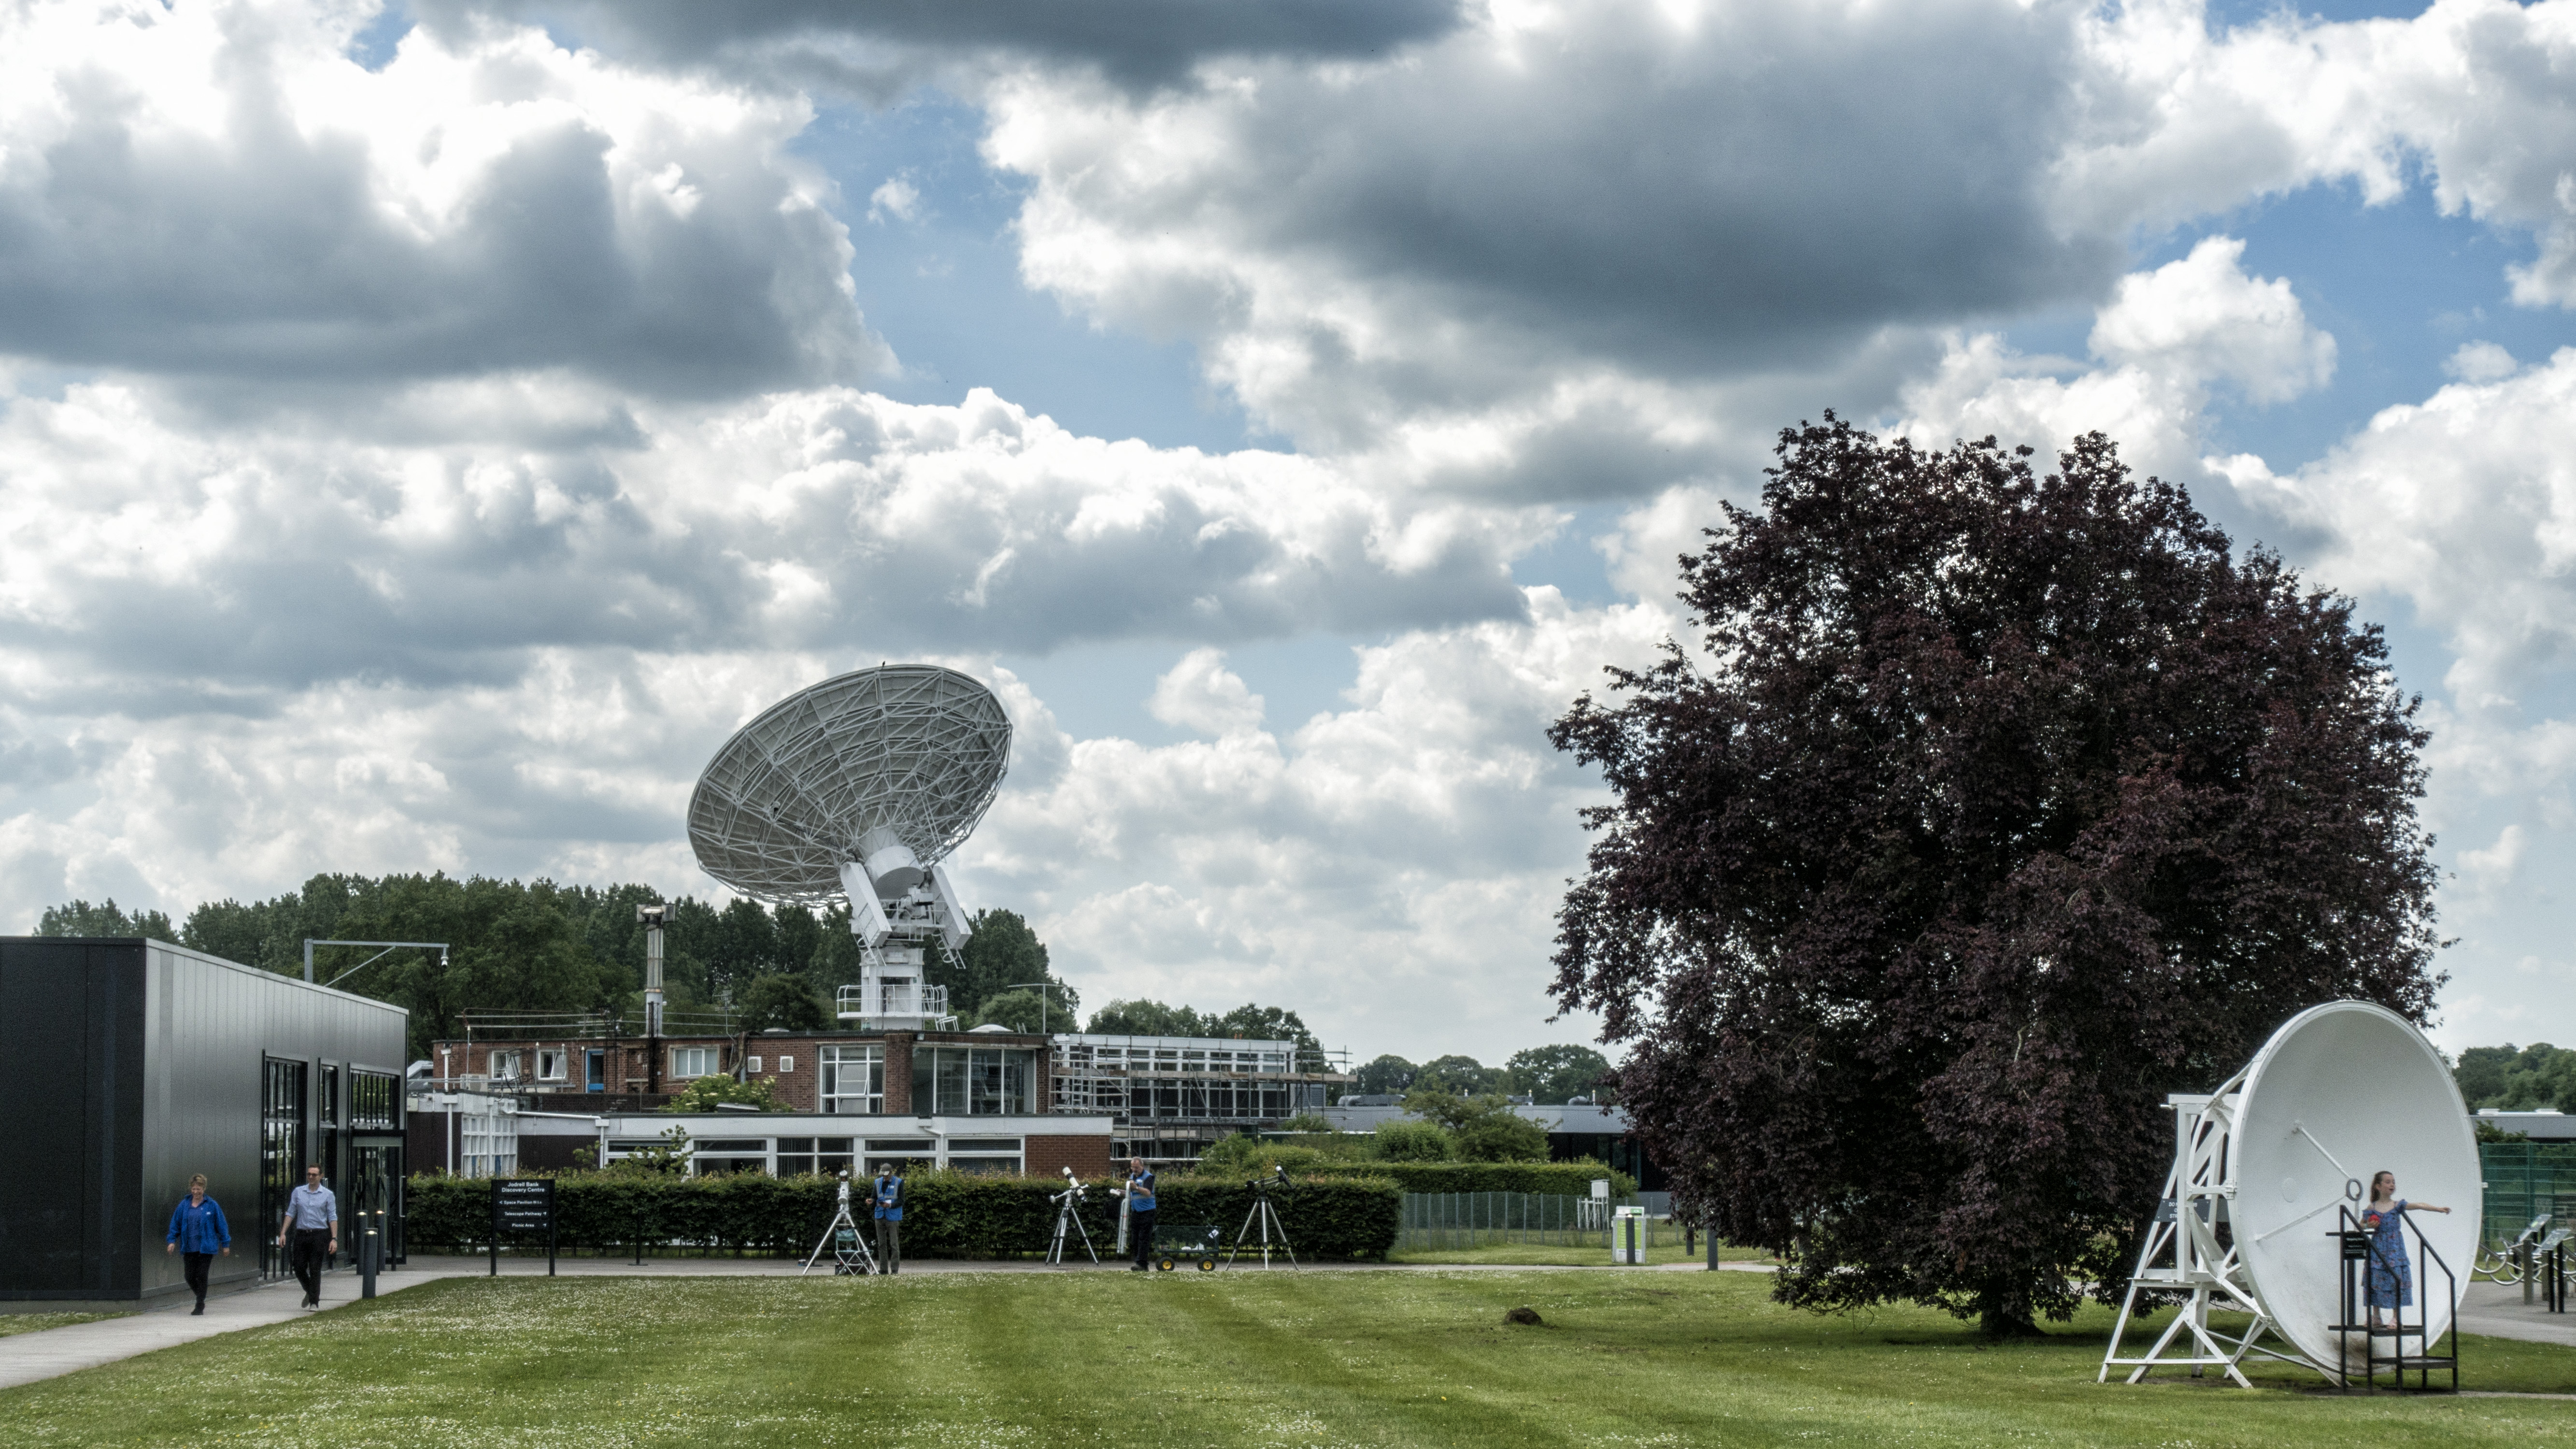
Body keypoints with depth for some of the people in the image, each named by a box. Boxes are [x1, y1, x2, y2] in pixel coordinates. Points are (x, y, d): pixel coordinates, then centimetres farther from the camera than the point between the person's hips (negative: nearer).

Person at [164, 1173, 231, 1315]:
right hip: (189, 1248, 3)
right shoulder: (184, 1205, 5)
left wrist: (226, 1244, 4)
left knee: (201, 1276, -5)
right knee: (190, 1276, 4)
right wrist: (172, 1241, 1)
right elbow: (176, 1224, 11)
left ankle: (200, 1306, 4)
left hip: (206, 1248, -3)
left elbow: (221, 1225, 3)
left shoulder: (212, 1206, -1)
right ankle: (201, 1300, 27)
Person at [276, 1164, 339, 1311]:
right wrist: (283, 1233, 1)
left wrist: (334, 1239, -7)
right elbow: (290, 1214, 10)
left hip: (319, 1235, -3)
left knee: (315, 1270, -5)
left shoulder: (328, 1195, 2)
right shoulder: (298, 1192, 9)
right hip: (301, 1234, 3)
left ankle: (314, 1302, 2)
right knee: (299, 1268, 2)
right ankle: (310, 1292, 29)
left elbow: (333, 1218, 1)